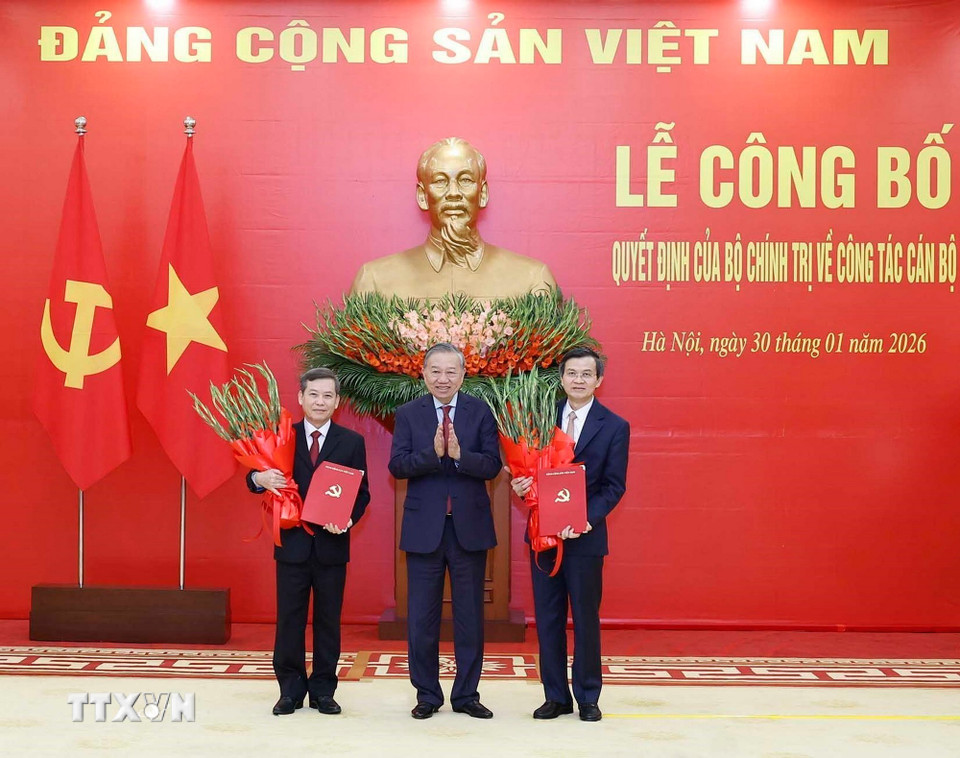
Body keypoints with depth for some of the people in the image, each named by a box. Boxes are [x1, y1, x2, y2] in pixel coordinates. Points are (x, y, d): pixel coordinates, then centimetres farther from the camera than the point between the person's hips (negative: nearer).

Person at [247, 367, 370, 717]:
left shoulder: (351, 442, 3)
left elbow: (362, 492, 2)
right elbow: (256, 477, 3)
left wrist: (348, 519, -16)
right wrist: (259, 478, -21)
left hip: (331, 544, 0)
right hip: (292, 542, 0)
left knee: (328, 620, 7)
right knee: (289, 620, 5)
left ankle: (323, 690, 18)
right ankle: (290, 690, 16)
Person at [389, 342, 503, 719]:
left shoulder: (480, 412, 1)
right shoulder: (408, 413, 2)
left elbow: (492, 465, -6)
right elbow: (397, 465, -7)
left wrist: (459, 454, -23)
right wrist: (433, 452, -22)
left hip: (470, 526, 0)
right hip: (424, 526, 0)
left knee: (469, 614, 8)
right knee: (422, 617, 7)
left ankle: (466, 694, 20)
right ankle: (427, 694, 20)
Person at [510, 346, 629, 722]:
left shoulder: (614, 427, -2)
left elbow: (614, 485, -6)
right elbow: (529, 468, 10)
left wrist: (588, 519, -20)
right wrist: (522, 485, -13)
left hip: (585, 536, -3)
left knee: (586, 618, 6)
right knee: (548, 618, 8)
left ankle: (587, 697, 20)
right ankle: (556, 696, 20)